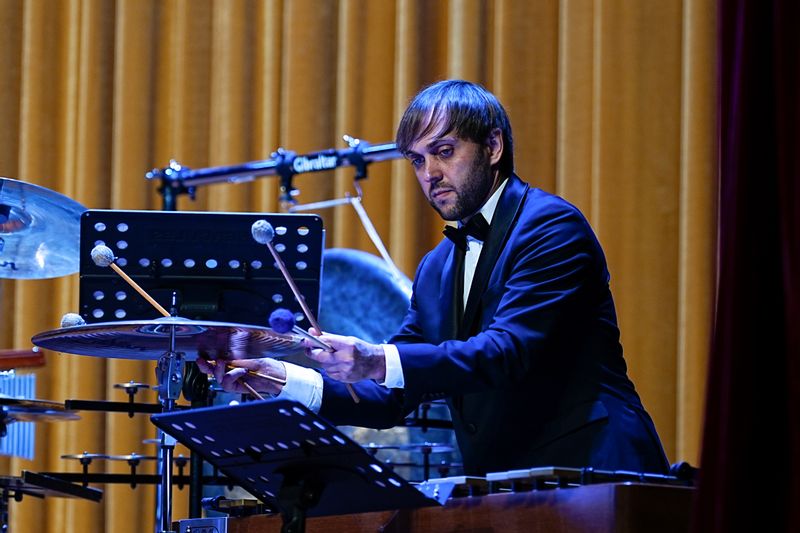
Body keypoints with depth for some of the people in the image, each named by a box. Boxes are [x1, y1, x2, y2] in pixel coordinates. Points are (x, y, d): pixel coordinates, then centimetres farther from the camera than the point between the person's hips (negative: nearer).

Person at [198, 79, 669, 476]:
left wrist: (379, 361, -30)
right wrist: (283, 380, -1)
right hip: (503, 492, 7)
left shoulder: (553, 227, -6)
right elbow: (392, 397, 14)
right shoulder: (437, 270, 17)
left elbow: (509, 350, -20)